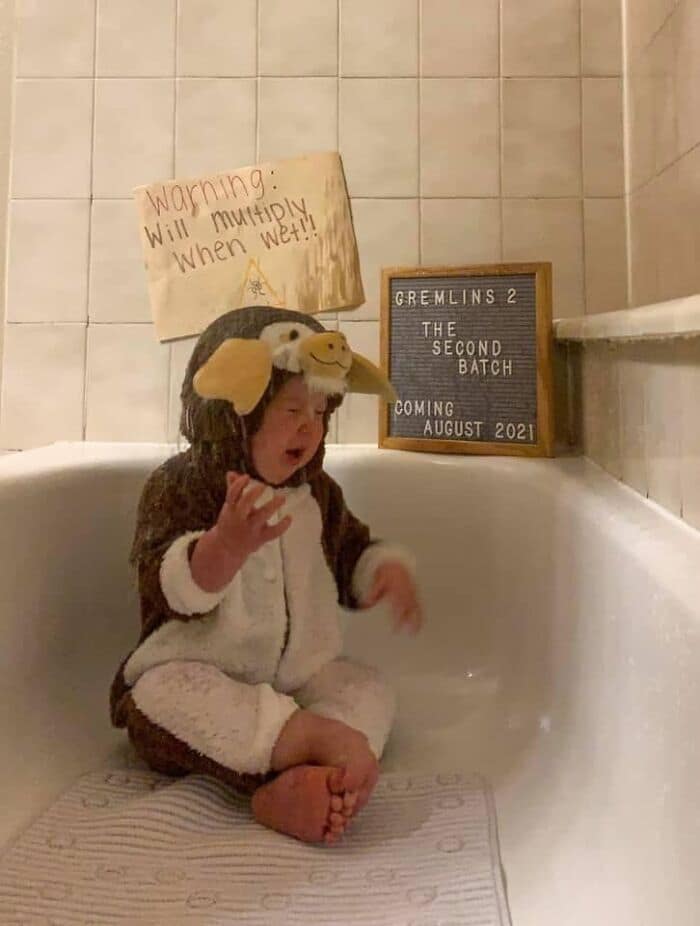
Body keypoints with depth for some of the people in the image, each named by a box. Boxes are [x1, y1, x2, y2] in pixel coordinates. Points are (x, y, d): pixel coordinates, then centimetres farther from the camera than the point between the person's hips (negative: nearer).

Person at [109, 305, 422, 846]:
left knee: (372, 690, -11)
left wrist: (390, 570, -6)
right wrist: (226, 544, -44)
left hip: (300, 675, 5)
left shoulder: (318, 493, 5)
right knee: (161, 694, -32)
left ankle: (292, 787, -35)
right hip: (199, 675, -5)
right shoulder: (179, 485, -12)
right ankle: (320, 740, -39)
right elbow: (167, 587, -24)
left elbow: (353, 553, 18)